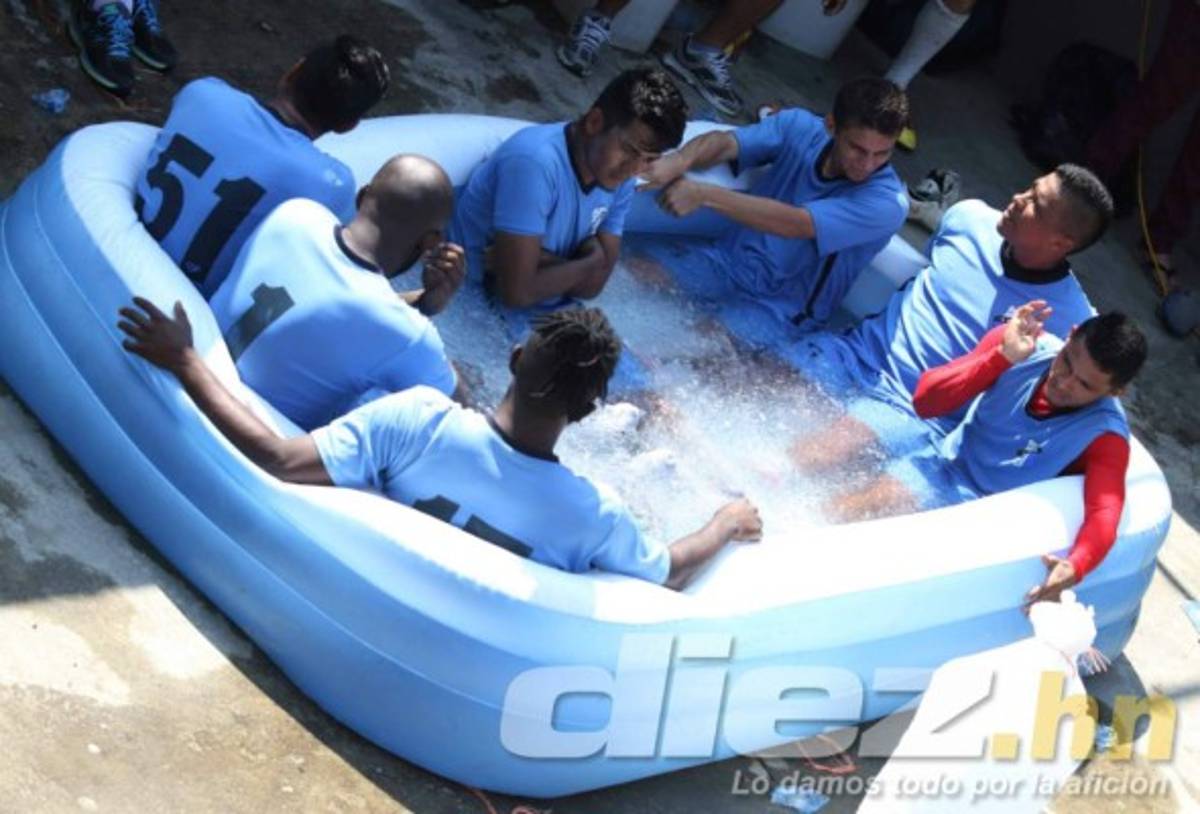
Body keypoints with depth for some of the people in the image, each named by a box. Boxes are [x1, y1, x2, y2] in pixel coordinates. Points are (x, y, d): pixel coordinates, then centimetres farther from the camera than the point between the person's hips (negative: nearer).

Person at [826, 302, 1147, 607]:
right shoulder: (1028, 346, -14)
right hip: (943, 466, 4)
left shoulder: (1103, 433, -20)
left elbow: (1104, 516, -35)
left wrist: (1074, 567, -57)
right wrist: (1001, 358, -31)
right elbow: (925, 402, -17)